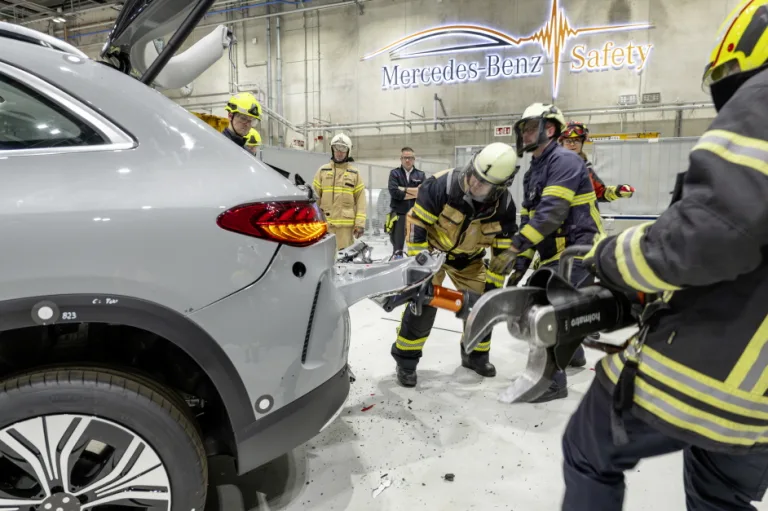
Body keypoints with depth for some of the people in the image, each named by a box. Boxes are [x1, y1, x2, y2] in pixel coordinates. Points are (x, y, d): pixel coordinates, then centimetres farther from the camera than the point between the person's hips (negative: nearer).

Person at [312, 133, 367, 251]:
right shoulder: (322, 171, 9)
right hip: (325, 223, 1)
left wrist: (360, 223, -4)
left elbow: (361, 200, 4)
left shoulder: (354, 173, 8)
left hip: (346, 224, -1)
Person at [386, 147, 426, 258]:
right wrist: (414, 192, -6)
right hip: (399, 215, -1)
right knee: (397, 248, 3)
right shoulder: (394, 173, 6)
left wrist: (403, 189, -8)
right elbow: (394, 192, -10)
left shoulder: (421, 175, 11)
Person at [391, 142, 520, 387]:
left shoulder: (504, 205, -20)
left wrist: (492, 287, -10)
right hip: (432, 248, -4)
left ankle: (476, 355, 27)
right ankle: (406, 360, 1)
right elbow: (416, 222, -24)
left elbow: (504, 250, -10)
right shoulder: (442, 184, -32)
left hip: (469, 258, 4)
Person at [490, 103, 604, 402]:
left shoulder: (565, 160, -13)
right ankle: (572, 353, 46)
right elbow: (530, 220, 16)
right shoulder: (532, 173, 17)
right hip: (554, 256, 10)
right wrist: (521, 263, 9)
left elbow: (551, 212, -26)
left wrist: (514, 248, -31)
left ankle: (552, 381, -4)